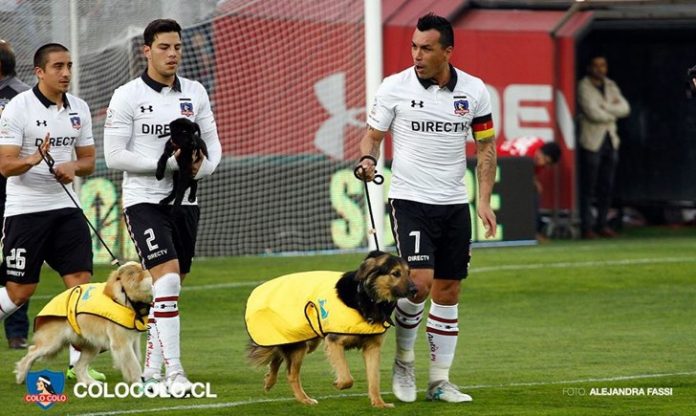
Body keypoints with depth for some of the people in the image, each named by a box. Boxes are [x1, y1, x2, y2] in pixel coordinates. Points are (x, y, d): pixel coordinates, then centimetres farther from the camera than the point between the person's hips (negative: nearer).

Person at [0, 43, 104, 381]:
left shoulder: (79, 109, 8)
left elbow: (88, 160, 14)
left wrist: (73, 167, -9)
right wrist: (34, 159, -34)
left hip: (65, 206, 5)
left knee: (81, 281, -5)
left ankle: (79, 362, -1)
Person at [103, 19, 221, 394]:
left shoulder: (195, 93, 8)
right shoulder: (127, 96, -8)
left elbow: (212, 144, 13)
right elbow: (114, 156, -12)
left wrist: (202, 166, -10)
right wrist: (168, 162, -19)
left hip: (184, 201, 6)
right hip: (144, 201, -6)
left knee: (169, 289, 11)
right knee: (167, 280, -19)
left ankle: (151, 370, 23)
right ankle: (174, 371, -20)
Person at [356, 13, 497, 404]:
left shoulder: (474, 90, 1)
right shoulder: (395, 87, -5)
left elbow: (486, 146, 8)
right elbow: (373, 135, 4)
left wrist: (484, 200, 1)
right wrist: (368, 158, -19)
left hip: (455, 205, 3)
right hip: (410, 200, -3)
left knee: (448, 291, 5)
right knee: (419, 282, -18)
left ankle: (440, 381, 13)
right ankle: (404, 362, 5)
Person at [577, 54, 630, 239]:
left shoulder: (610, 86, 14)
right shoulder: (584, 87, -6)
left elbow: (625, 108, 3)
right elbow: (593, 113, -17)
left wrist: (604, 106, -11)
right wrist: (613, 111, -2)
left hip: (610, 141, 6)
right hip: (592, 142, -6)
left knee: (607, 187, 8)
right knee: (588, 188, -5)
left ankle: (601, 224, 15)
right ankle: (586, 227, -2)